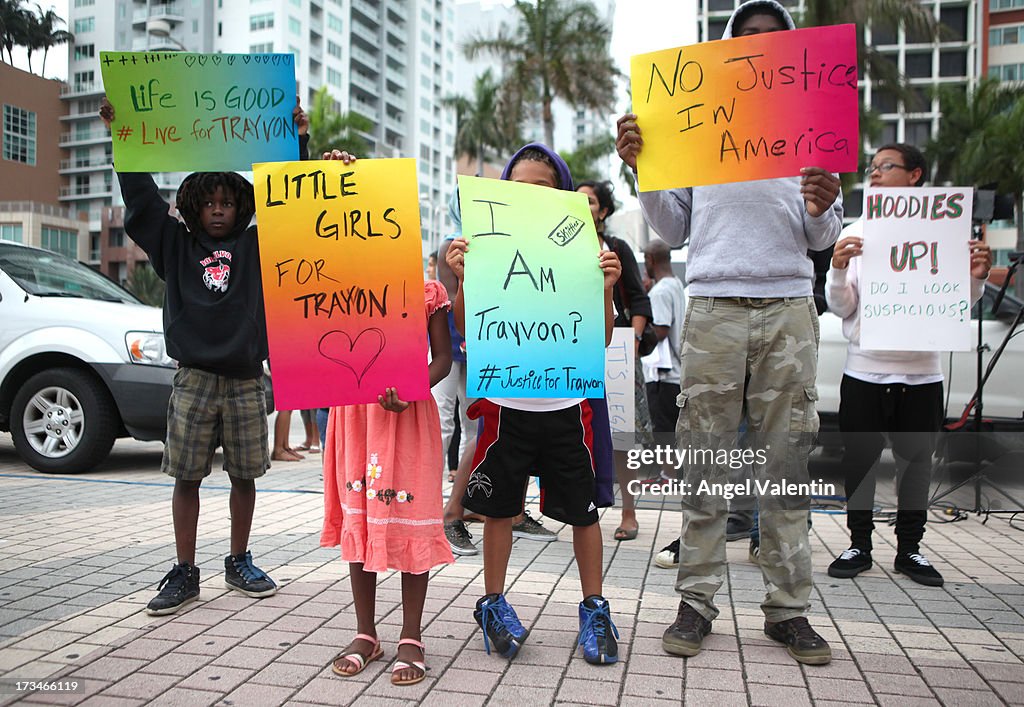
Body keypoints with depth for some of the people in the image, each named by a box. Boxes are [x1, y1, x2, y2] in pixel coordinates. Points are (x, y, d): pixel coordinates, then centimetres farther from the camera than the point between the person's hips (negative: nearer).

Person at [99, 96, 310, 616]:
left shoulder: (256, 247, 9)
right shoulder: (175, 245, 10)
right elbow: (141, 195, 4)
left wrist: (299, 139, -1)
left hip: (245, 380, 1)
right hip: (193, 380, 0)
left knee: (245, 475, 7)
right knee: (187, 477, 3)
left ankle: (239, 563, 22)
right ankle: (185, 573, 12)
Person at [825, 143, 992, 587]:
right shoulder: (855, 235, 6)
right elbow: (840, 307, 2)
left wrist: (976, 279, -11)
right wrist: (839, 271, -16)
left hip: (922, 372, 0)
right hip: (864, 371, 0)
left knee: (917, 461, 8)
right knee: (859, 460, 5)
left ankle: (910, 549, 22)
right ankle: (859, 546, 18)